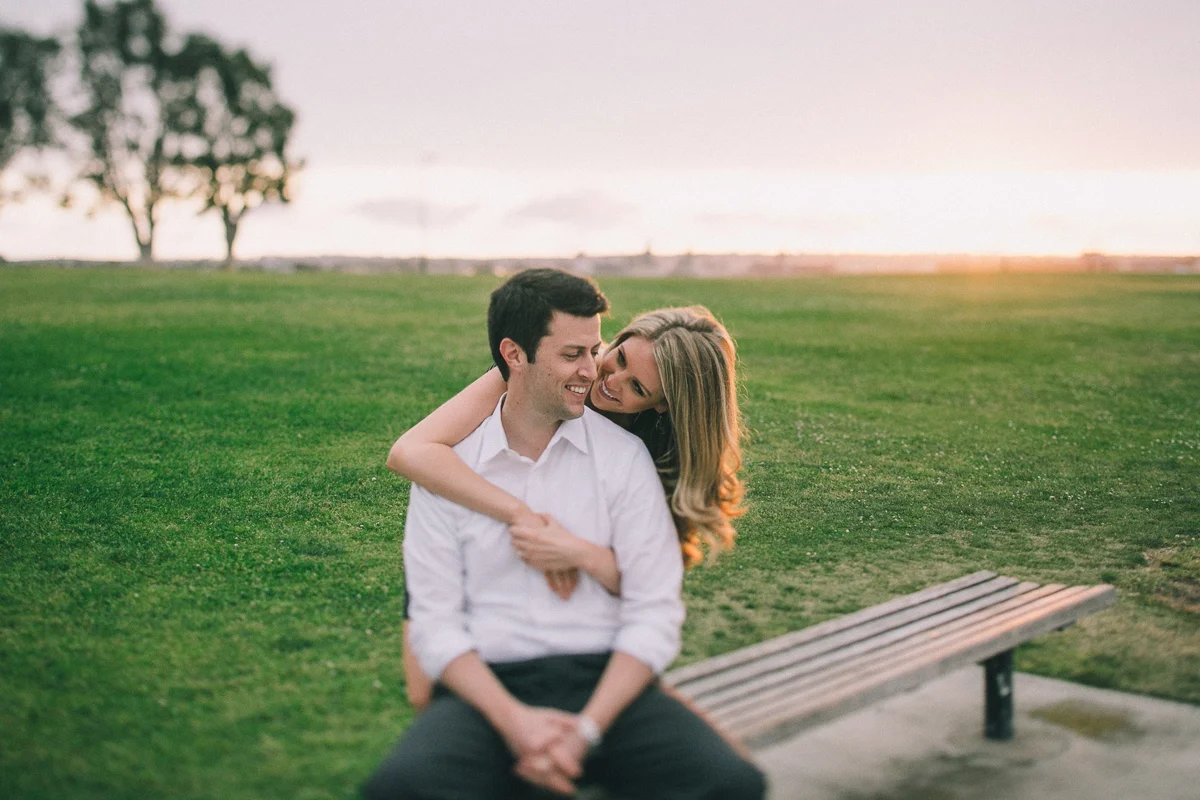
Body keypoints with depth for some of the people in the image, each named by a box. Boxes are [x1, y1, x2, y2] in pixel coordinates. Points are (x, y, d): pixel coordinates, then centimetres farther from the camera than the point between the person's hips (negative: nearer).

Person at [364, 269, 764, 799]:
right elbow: (434, 621, 0)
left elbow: (654, 612, -1)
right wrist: (513, 720, -17)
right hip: (488, 684, -1)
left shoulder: (623, 455, 6)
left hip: (607, 679, 1)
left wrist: (587, 730, -15)